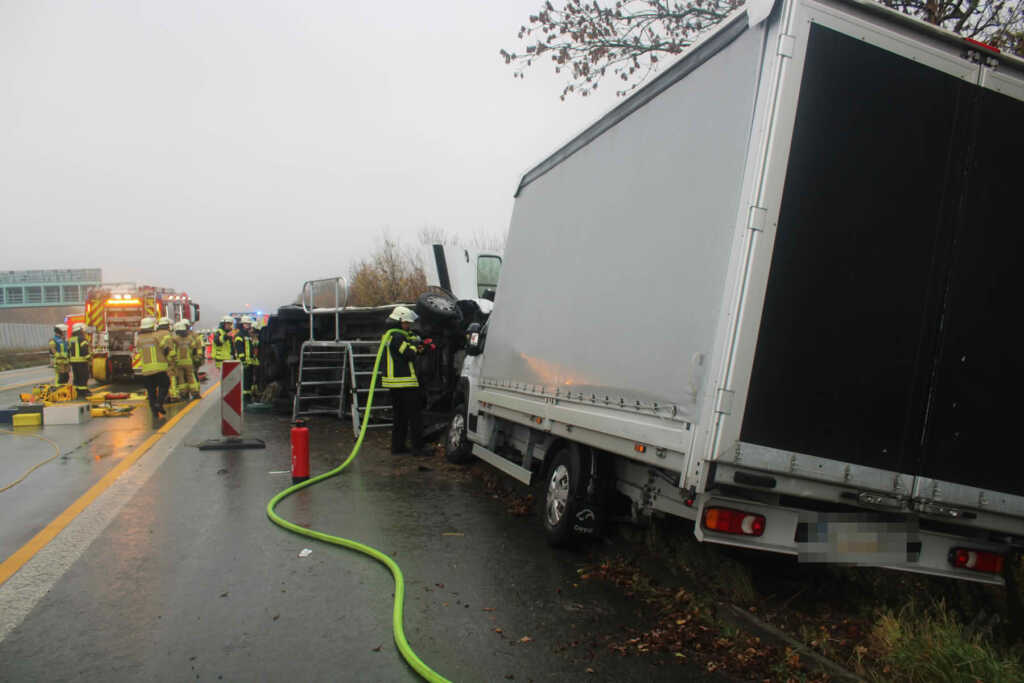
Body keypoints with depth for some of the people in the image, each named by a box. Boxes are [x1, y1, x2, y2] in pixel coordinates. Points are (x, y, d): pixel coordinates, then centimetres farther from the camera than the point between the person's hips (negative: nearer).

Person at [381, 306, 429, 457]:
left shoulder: (388, 335, 18)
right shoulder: (397, 336, -15)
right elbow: (409, 355, -20)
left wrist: (415, 349, 6)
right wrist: (414, 344, -2)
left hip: (393, 381, 10)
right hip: (405, 382, -10)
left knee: (399, 416, 14)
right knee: (415, 415, -5)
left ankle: (397, 446, 17)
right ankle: (417, 447, -4)